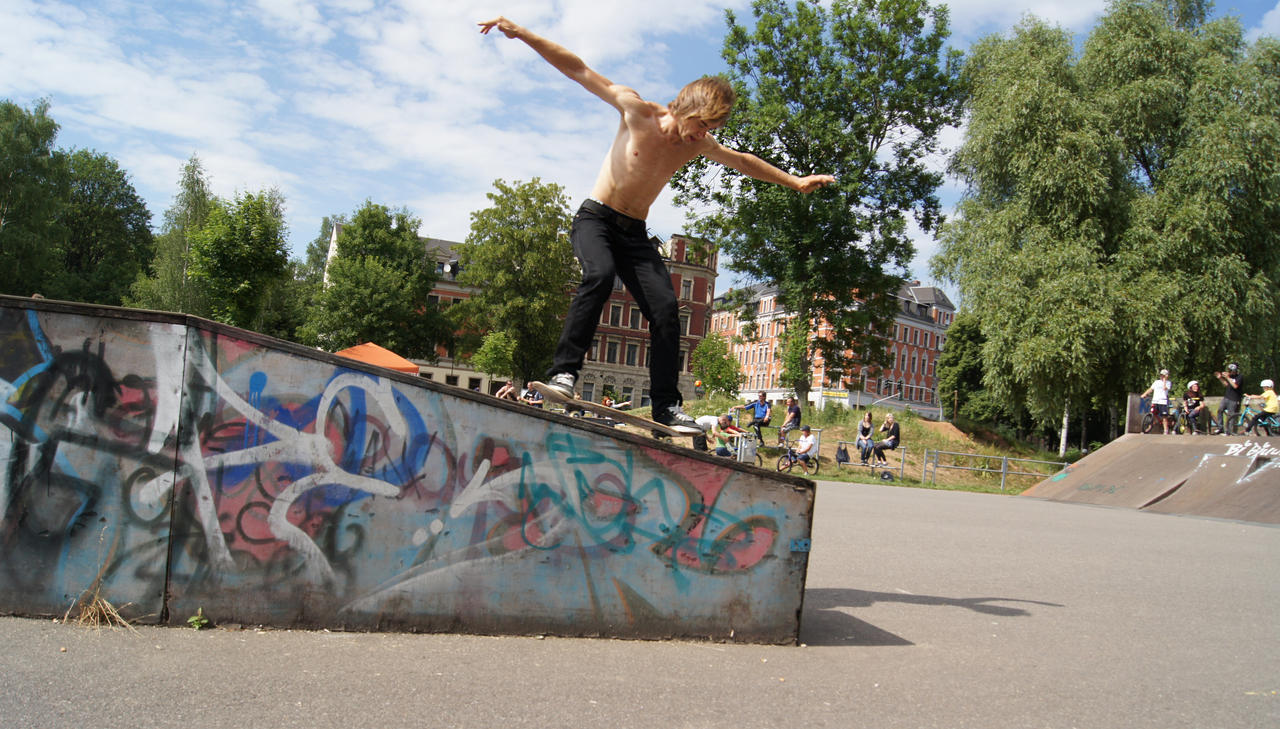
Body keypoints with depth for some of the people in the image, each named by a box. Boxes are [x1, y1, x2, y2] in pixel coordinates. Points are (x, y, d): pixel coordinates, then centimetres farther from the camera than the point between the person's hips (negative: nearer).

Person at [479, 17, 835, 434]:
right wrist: (521, 34, -15)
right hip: (595, 218, -4)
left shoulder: (698, 145, 5)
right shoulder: (636, 110, -9)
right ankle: (564, 371, -33)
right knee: (600, 275, -35)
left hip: (634, 234, 5)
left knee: (666, 308, -12)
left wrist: (795, 182, 28)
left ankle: (667, 405, -6)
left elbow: (743, 162, 22)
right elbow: (579, 71, -10)